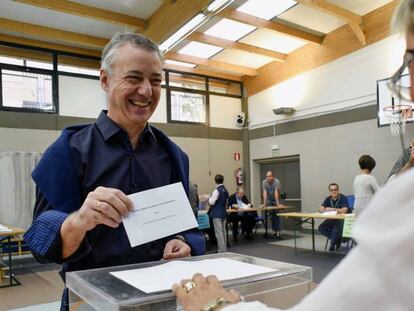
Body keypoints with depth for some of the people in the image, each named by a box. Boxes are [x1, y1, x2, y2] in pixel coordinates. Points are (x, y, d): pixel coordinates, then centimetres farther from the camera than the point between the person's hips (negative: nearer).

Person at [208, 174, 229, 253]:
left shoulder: (217, 190, -16)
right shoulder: (225, 190, 8)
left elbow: (212, 202, -17)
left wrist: (209, 198, 2)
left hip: (217, 214, -8)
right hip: (224, 212, 8)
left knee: (219, 232, -5)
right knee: (223, 231, 14)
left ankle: (221, 250, -4)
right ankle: (224, 248, 22)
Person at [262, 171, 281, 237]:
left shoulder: (276, 181, -23)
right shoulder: (264, 182, -16)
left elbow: (276, 192, -31)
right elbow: (265, 193, -23)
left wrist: (277, 202, -36)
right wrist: (264, 202, -32)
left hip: (275, 199, -2)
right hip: (269, 200, 2)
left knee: (277, 215, -10)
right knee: (272, 215, 0)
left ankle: (278, 230, -10)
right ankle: (274, 230, 8)